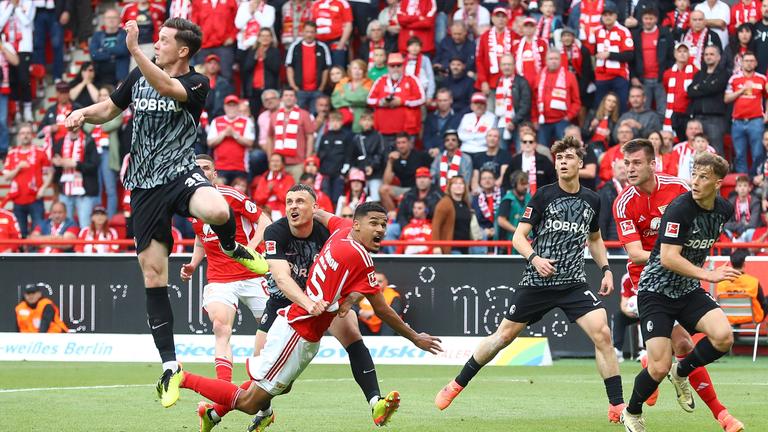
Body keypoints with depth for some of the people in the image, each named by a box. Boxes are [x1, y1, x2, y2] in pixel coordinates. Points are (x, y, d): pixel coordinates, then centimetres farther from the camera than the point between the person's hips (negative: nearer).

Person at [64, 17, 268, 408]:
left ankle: (231, 248, 1)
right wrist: (82, 113, 5)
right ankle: (170, 366, 7)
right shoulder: (138, 76, 12)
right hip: (145, 186, 4)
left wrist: (135, 50, -36)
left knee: (217, 212, -39)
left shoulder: (196, 83, -4)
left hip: (181, 174, -4)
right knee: (153, 276, 0)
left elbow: (168, 88, -27)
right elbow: (109, 109, 26)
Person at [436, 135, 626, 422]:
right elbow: (518, 237, -5)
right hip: (537, 282, -2)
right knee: (504, 336, 5)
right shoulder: (543, 196, -5)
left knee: (602, 334, -17)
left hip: (574, 283, 2)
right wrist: (534, 258, -24)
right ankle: (457, 385, 23)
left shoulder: (592, 200, 6)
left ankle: (617, 406, -12)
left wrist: (606, 270, 10)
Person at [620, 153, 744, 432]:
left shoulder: (724, 209, 1)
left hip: (689, 291, 6)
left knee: (723, 337, -21)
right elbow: (668, 258, -27)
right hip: (656, 291, -6)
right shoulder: (680, 208, -21)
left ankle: (681, 372, 9)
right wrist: (708, 275, -32)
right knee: (659, 367, -14)